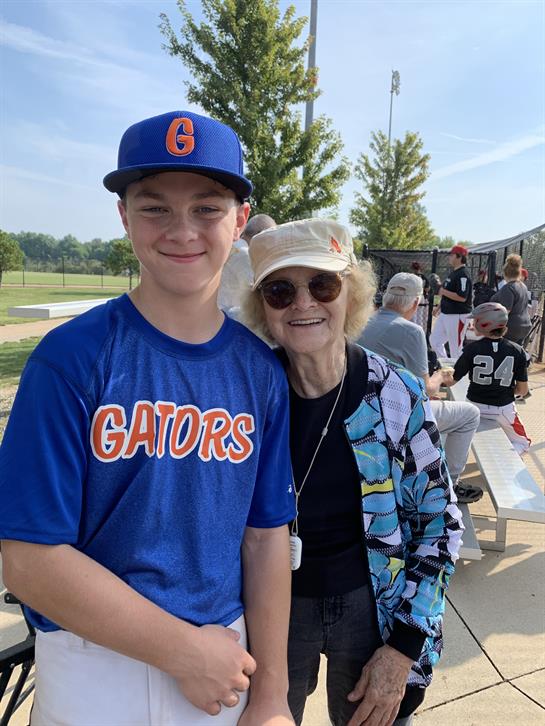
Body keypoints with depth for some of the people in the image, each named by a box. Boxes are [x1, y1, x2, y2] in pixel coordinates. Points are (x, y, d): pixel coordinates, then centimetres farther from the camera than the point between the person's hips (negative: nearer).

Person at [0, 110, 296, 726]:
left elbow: (265, 537, -1)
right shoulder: (73, 357, -15)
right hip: (93, 673, -3)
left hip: (223, 664, 3)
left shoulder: (260, 370, -4)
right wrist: (186, 650, -13)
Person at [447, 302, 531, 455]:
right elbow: (523, 391, -5)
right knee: (522, 444, 23)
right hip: (503, 409, 0)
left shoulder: (472, 348, -14)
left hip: (475, 407, 1)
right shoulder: (517, 351, -11)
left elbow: (450, 381, -9)